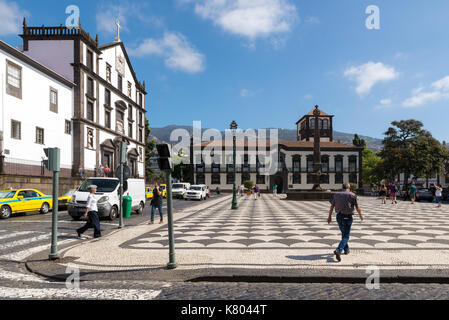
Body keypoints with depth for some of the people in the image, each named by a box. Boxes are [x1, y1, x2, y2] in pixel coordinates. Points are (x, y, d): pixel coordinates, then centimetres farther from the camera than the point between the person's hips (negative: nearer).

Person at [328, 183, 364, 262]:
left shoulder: (336, 195, 7)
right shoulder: (352, 195, -5)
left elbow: (331, 206, 9)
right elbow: (357, 207, -2)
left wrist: (329, 216, 16)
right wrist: (361, 216, 14)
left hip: (339, 216, 5)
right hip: (347, 217, -5)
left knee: (344, 233, 24)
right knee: (346, 236, -2)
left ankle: (346, 250, 34)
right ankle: (338, 251, -20)